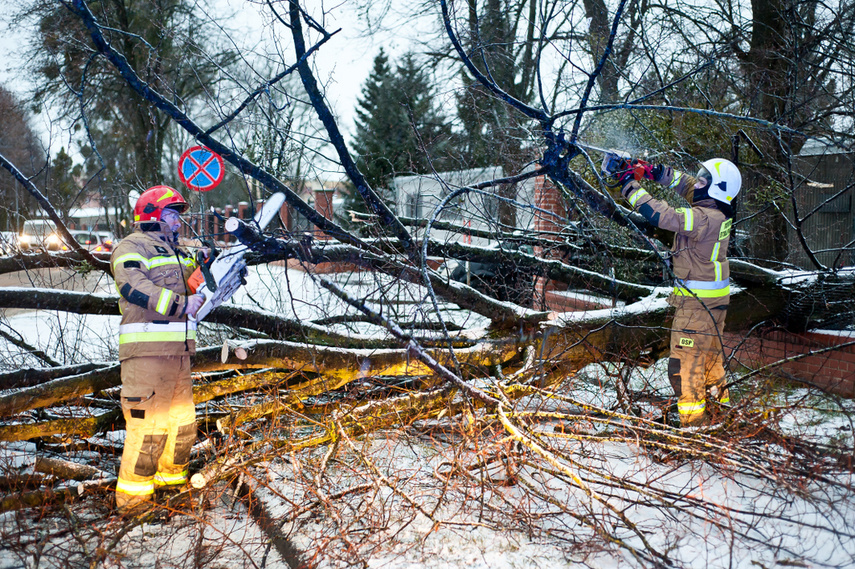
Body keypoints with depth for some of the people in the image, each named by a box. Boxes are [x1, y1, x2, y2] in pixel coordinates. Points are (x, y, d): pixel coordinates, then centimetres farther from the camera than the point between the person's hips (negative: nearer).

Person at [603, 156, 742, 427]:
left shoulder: (705, 218, -25)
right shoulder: (716, 209, 2)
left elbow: (661, 215, -30)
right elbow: (687, 185, 15)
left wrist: (630, 185, -22)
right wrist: (656, 172, 5)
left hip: (698, 301, -10)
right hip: (714, 297, 10)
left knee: (685, 360, -4)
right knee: (709, 352, 24)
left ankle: (694, 422, 2)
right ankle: (720, 403, 39)